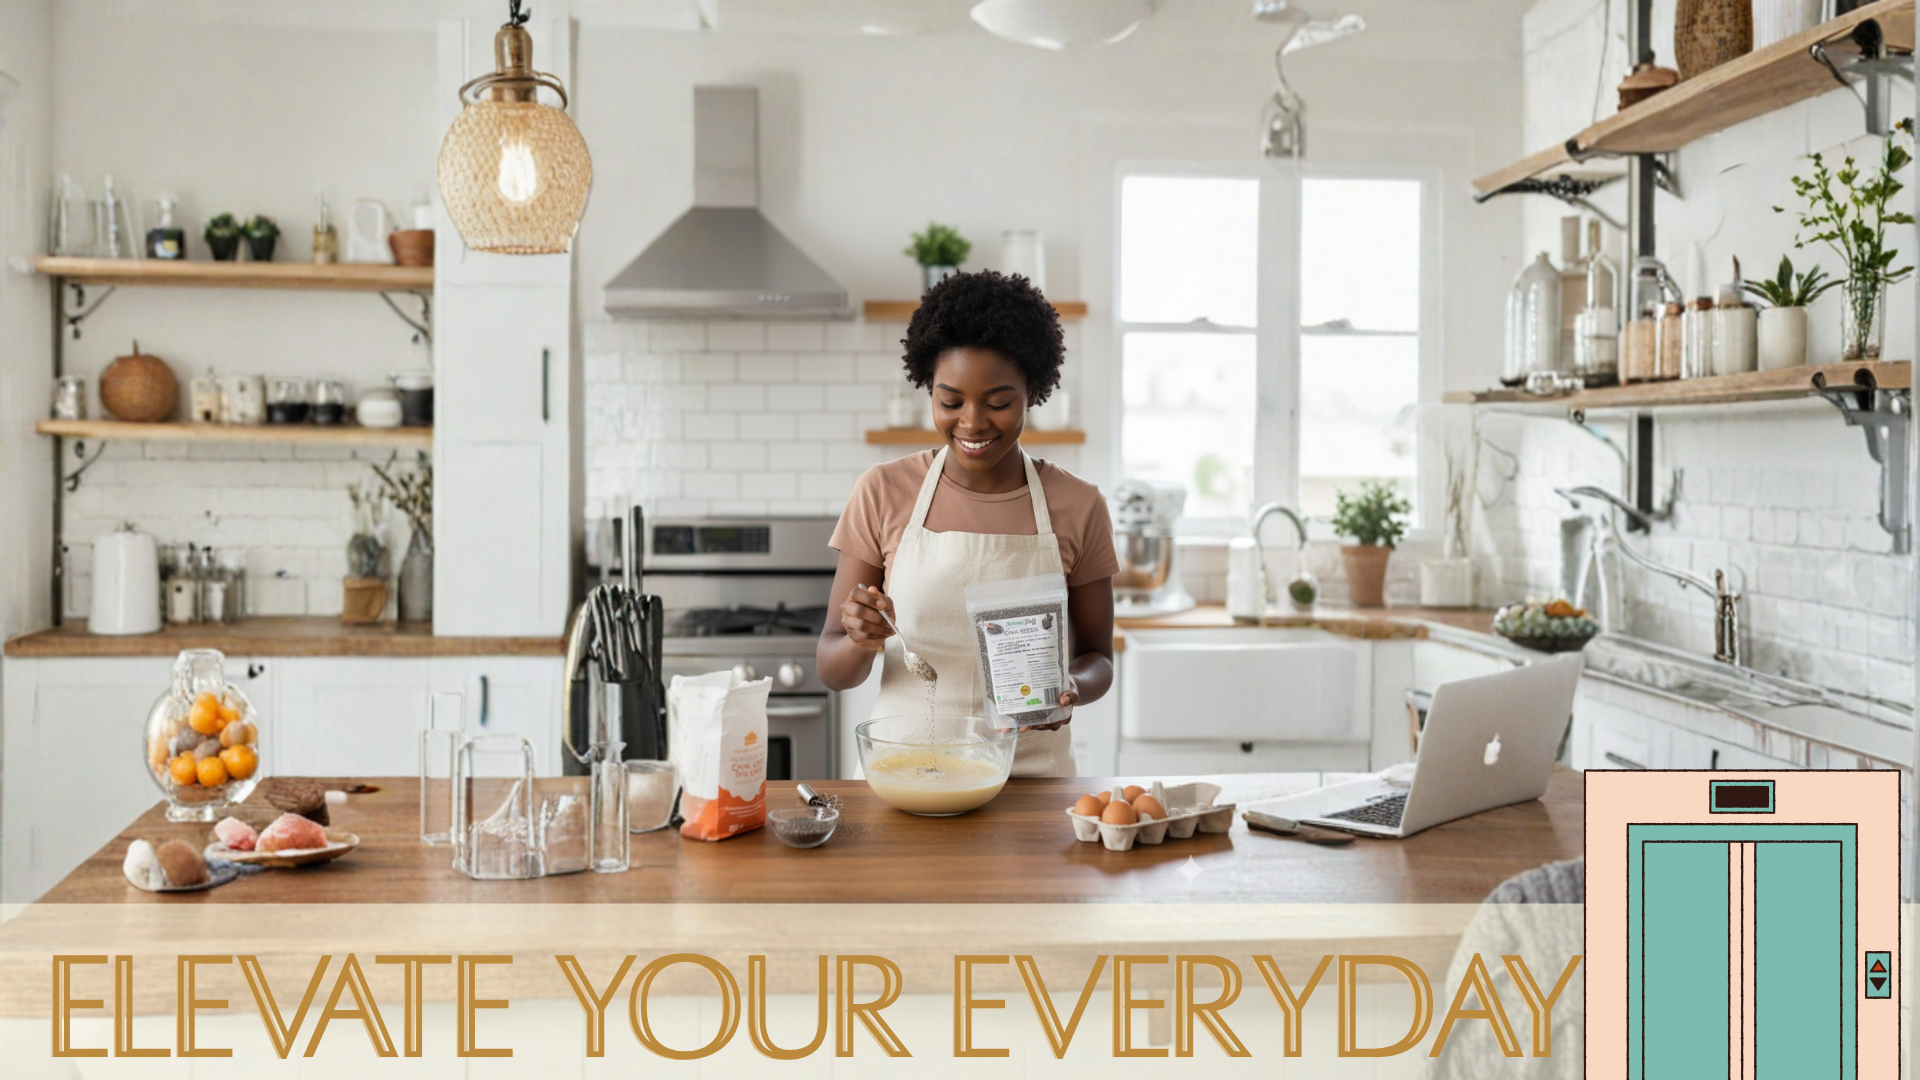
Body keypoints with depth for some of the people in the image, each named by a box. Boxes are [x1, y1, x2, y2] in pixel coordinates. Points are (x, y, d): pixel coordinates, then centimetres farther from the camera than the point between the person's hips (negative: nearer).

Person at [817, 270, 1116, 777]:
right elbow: (833, 670, 5)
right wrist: (861, 641, -17)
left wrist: (1072, 687, -10)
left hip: (1030, 776, 0)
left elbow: (1096, 656, 12)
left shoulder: (1077, 506, 2)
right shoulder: (883, 493, 1)